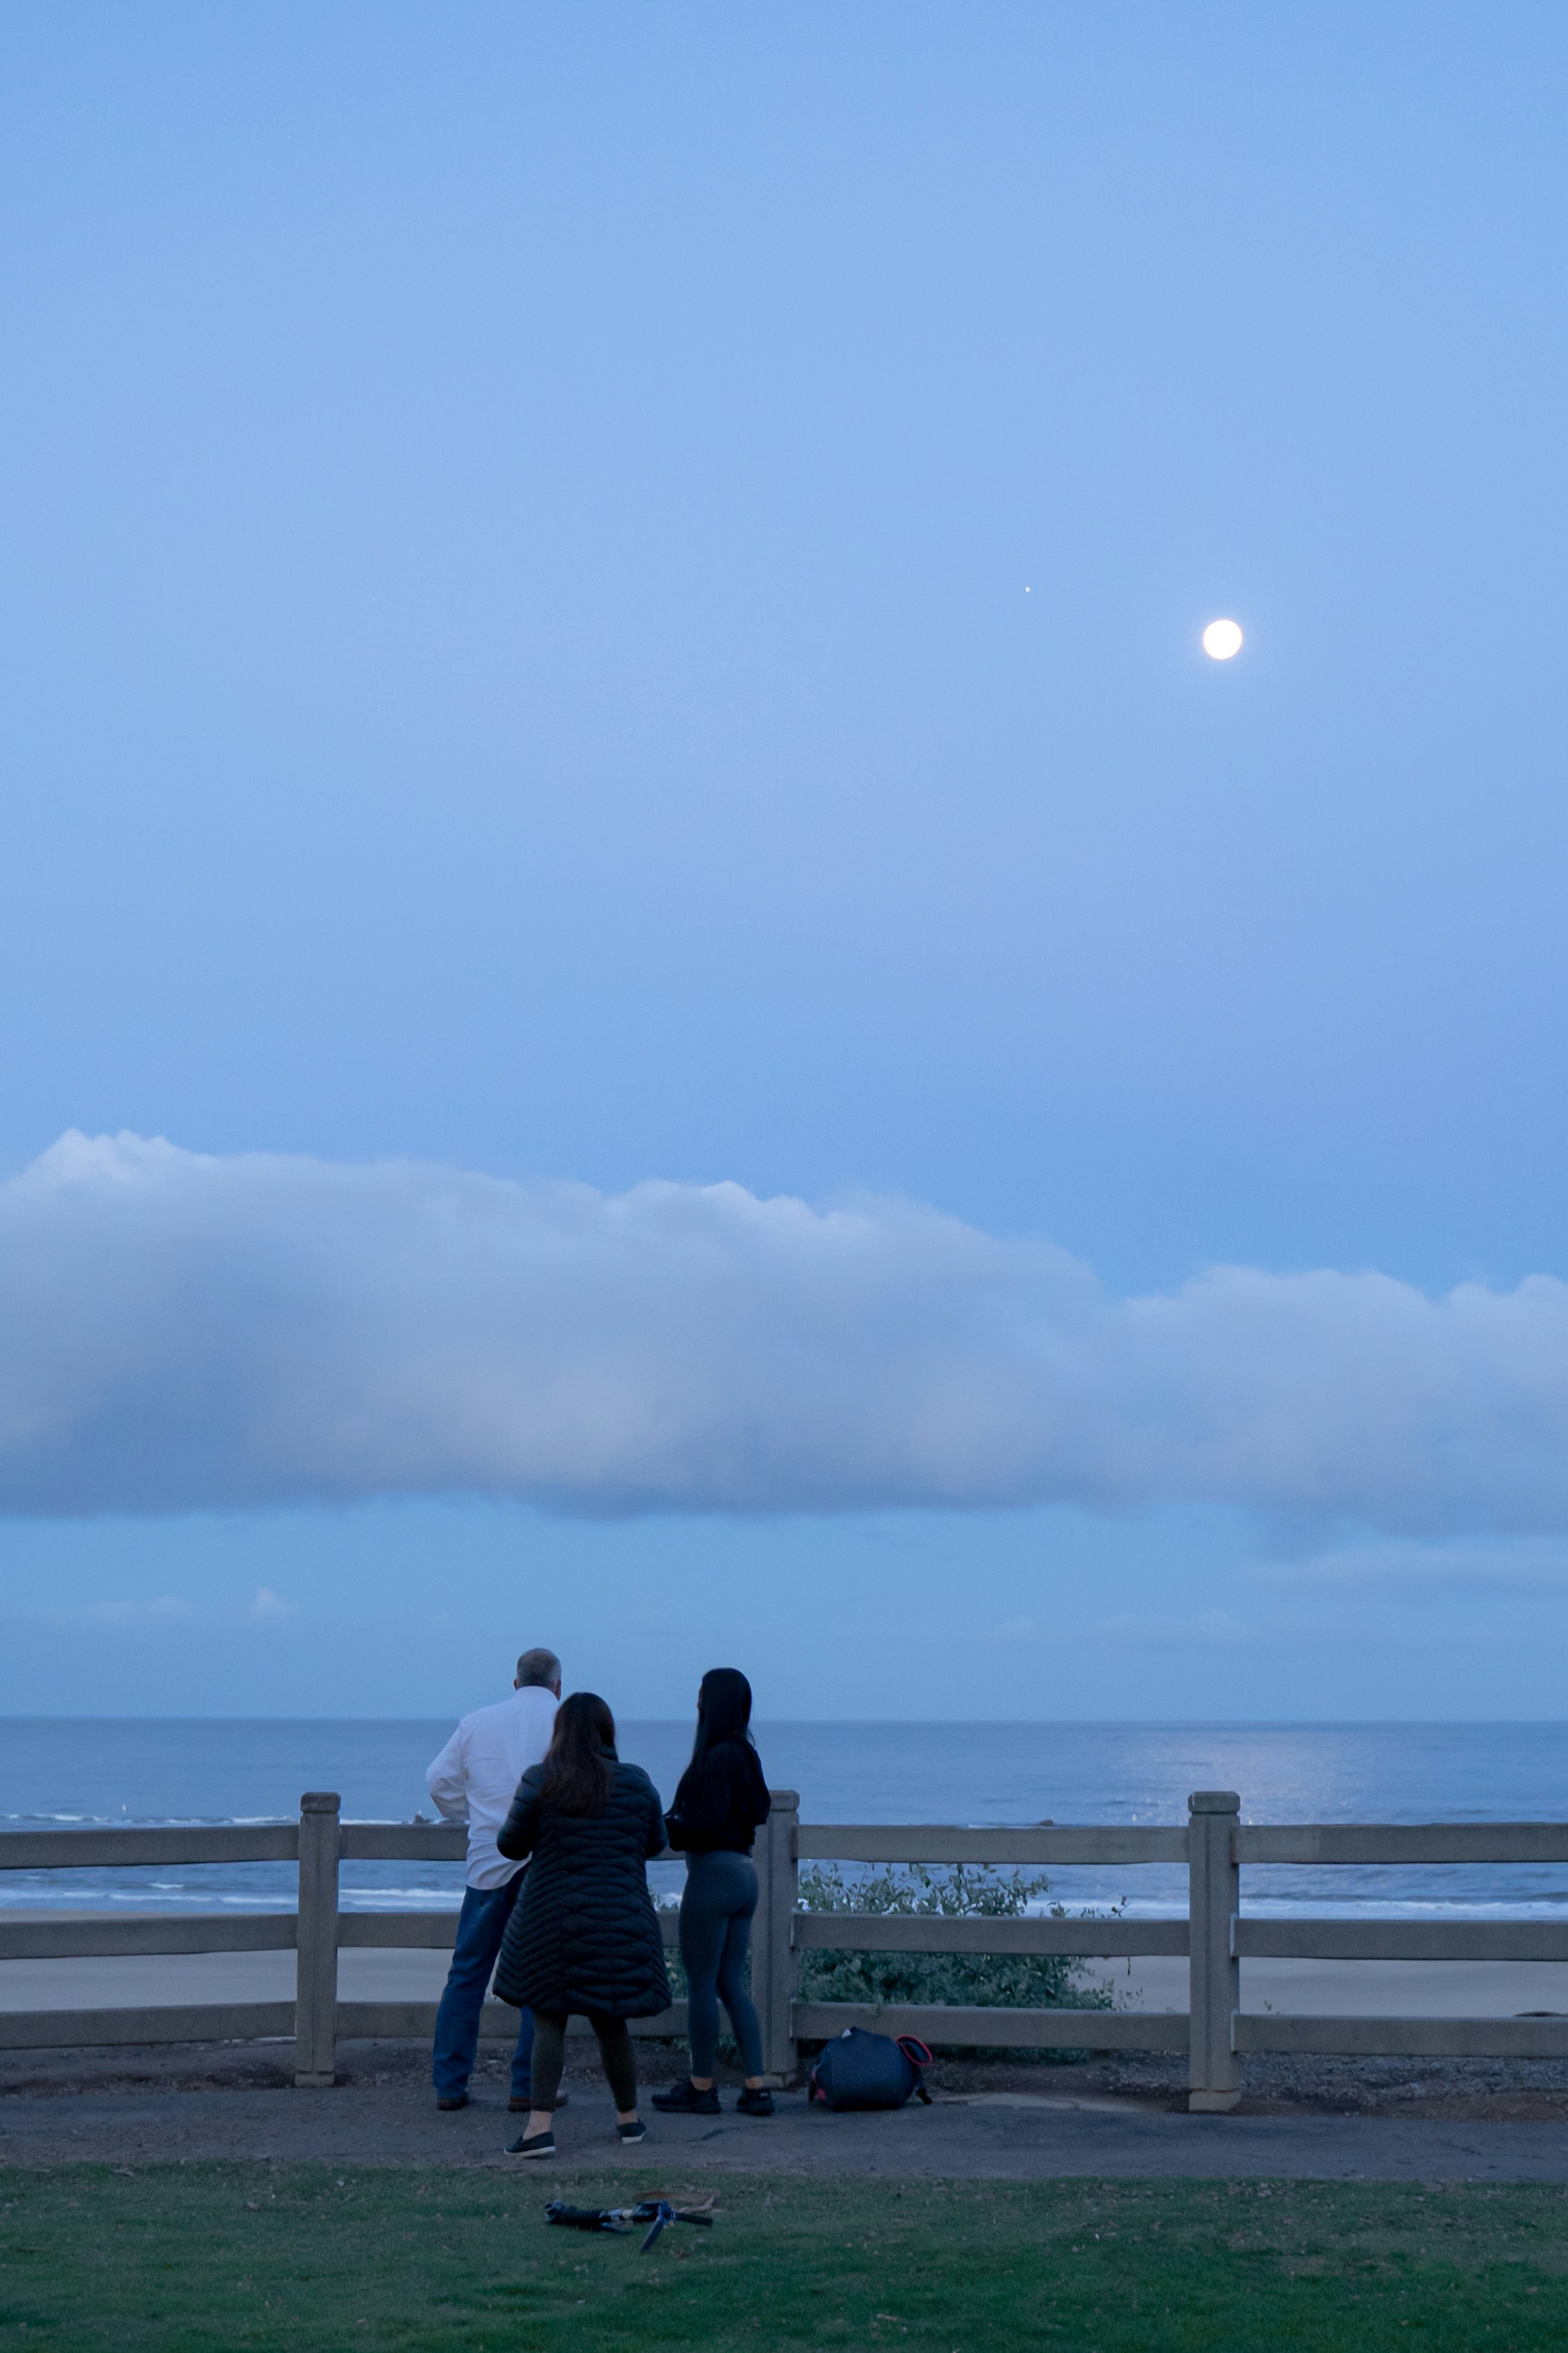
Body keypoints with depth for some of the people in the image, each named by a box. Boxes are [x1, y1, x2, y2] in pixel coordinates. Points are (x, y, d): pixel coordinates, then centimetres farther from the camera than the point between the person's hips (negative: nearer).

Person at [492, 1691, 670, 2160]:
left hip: (553, 1919, -2)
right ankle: (628, 2117, 25)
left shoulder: (540, 1782, -7)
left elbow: (511, 1845, -1)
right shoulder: (636, 1782, 0)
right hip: (621, 1921, 2)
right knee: (611, 2022, 14)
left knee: (549, 2019, 3)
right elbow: (655, 1844, 12)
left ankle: (541, 2125, -7)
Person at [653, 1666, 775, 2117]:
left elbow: (710, 1822, -20)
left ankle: (701, 2087, 9)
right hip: (743, 1872, 9)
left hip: (714, 1873, -9)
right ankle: (757, 2088, 9)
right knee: (731, 1983, 12)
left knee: (700, 1982, 1)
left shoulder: (718, 1757, -15)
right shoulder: (745, 1755, 12)